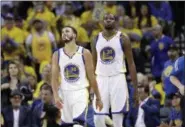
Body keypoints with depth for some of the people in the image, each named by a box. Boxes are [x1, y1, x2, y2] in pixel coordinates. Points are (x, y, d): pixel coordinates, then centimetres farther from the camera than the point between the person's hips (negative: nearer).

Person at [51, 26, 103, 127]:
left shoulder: (84, 53, -1)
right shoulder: (57, 55, 4)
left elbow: (91, 77, 2)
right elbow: (54, 78, 1)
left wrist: (98, 98, 3)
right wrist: (56, 96, -14)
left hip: (80, 92, -3)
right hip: (65, 93, 3)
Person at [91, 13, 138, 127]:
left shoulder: (123, 39, -1)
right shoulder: (96, 40, 10)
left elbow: (131, 64, 0)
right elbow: (93, 65, 15)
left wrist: (135, 88, -5)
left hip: (118, 80, -3)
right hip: (101, 80, 3)